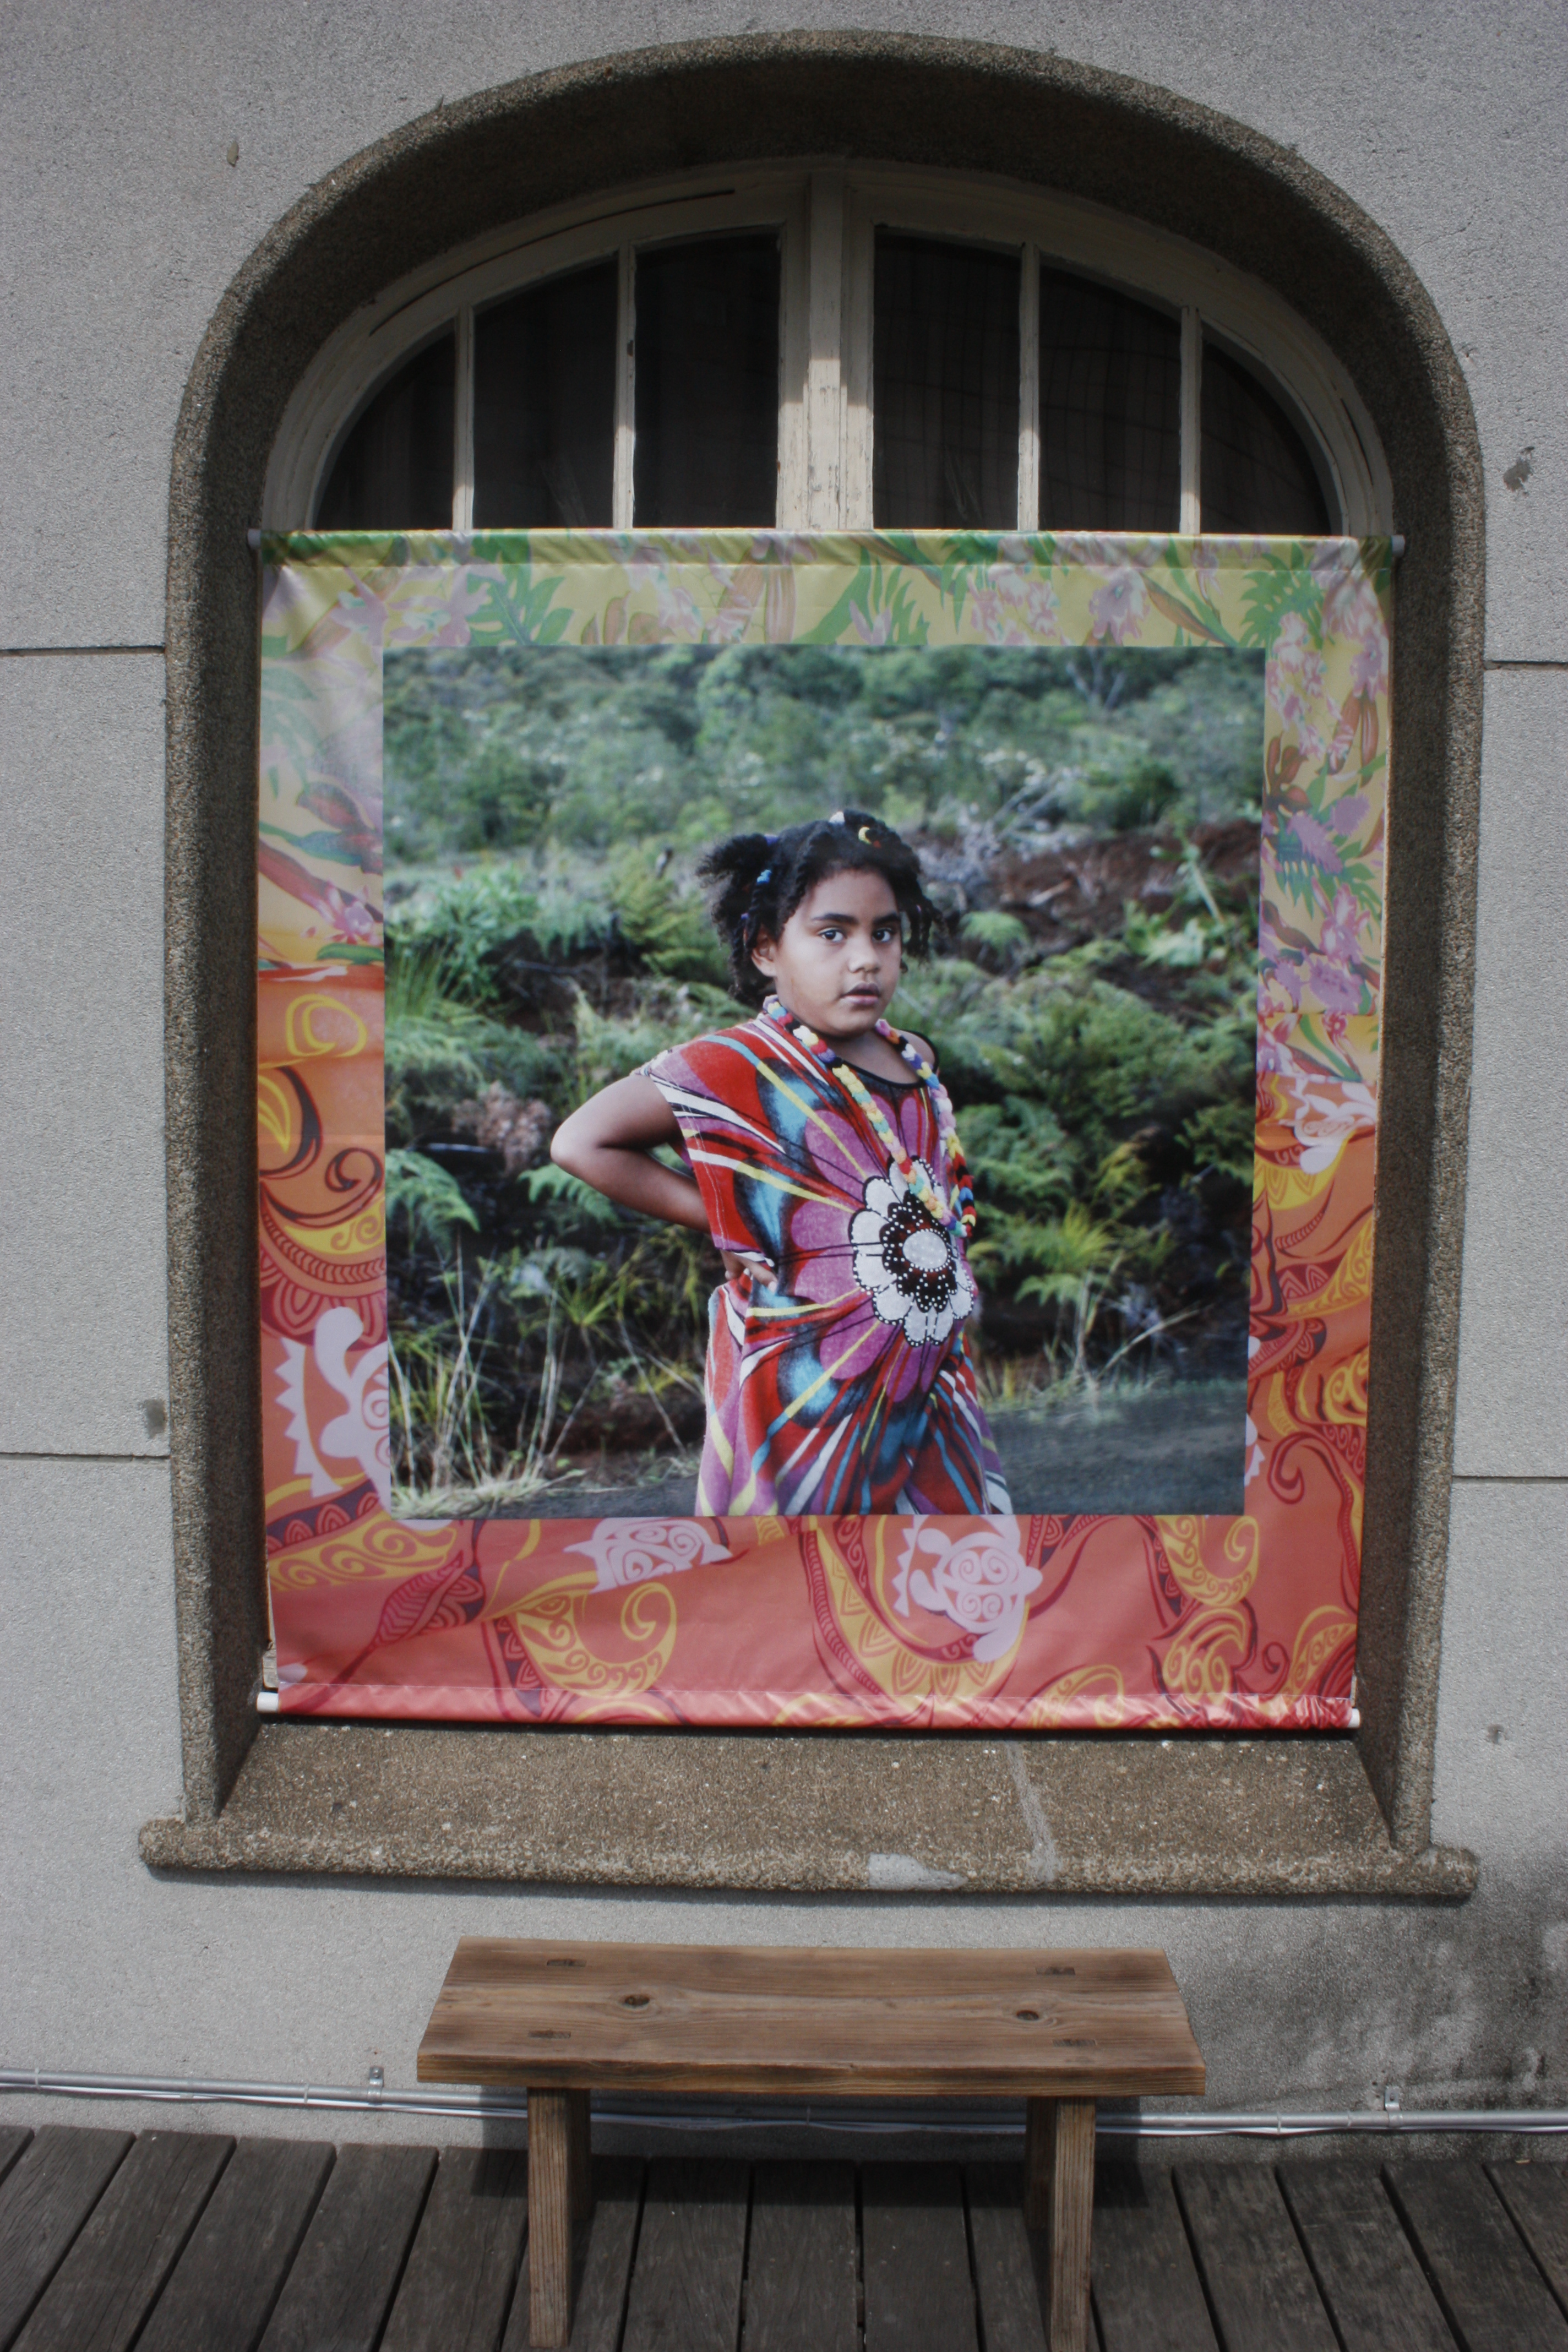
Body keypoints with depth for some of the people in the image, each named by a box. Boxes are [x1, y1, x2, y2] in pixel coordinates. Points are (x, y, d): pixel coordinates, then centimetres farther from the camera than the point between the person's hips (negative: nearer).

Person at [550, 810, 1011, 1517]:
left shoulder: (914, 1059, 6)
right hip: (811, 1392, -6)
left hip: (931, 1385, 7)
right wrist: (724, 1216, -12)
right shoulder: (738, 1069, -14)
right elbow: (582, 1143, -12)